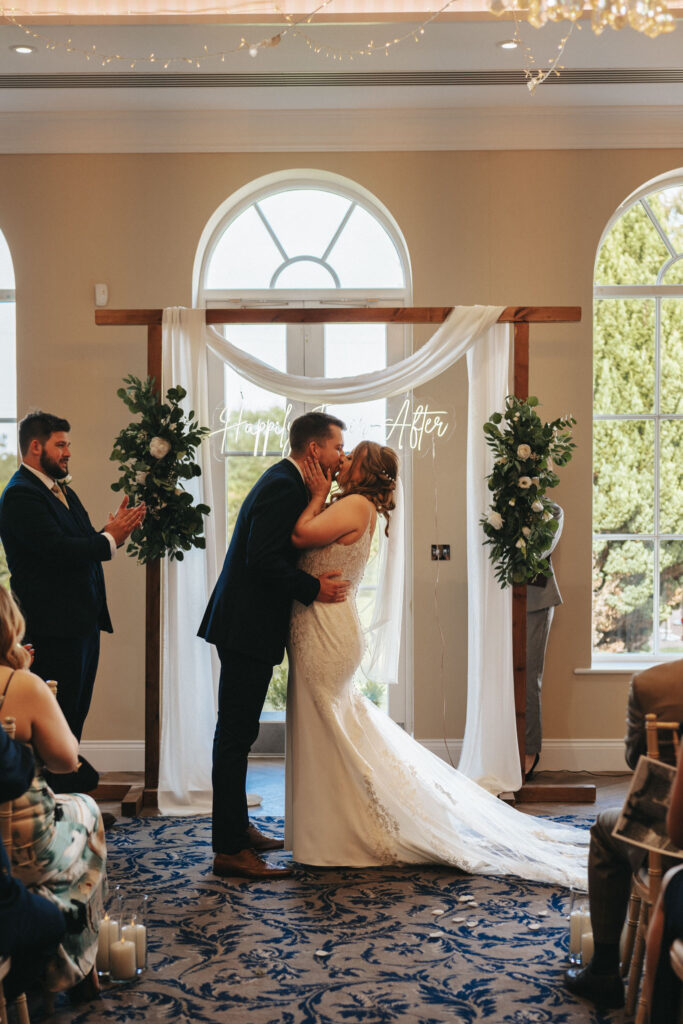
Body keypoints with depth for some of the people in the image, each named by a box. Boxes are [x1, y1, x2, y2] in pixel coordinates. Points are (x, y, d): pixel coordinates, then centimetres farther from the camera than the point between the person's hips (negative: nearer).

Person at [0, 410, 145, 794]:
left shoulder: (63, 491, 18)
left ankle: (72, 788, 28)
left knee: (75, 714, 17)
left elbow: (83, 544, 13)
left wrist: (114, 530, -5)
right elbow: (59, 549, -24)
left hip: (84, 621, 10)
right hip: (54, 626, -10)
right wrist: (110, 538, -15)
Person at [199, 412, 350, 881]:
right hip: (248, 628, -11)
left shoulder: (284, 482, 16)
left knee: (239, 732, 18)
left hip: (248, 627, 11)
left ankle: (237, 828, 30)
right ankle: (230, 850, 1)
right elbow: (262, 560, -25)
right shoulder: (284, 488, -17)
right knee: (236, 734, -5)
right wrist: (312, 587, -17)